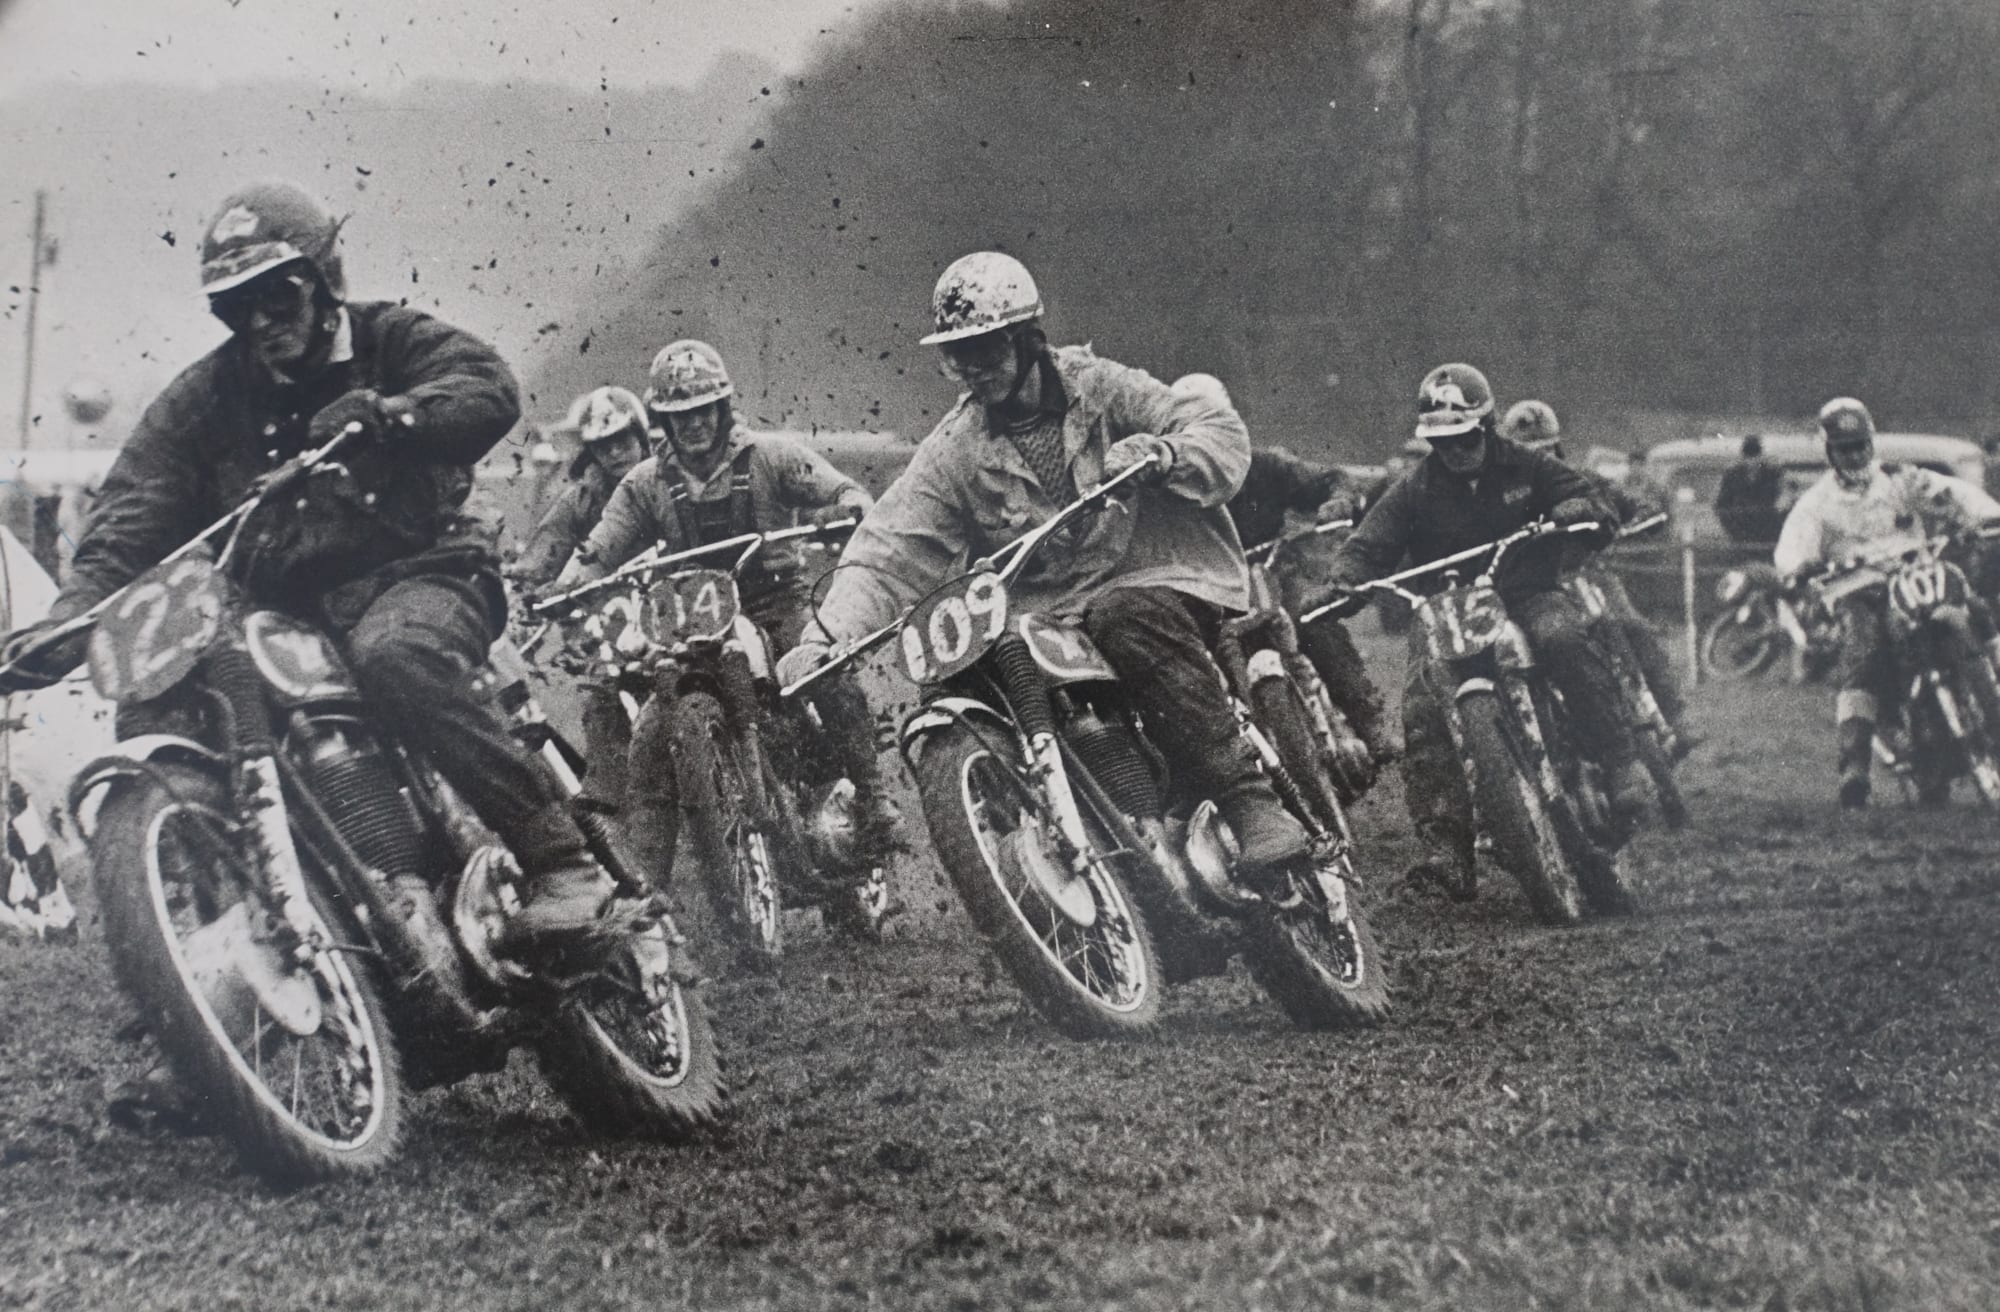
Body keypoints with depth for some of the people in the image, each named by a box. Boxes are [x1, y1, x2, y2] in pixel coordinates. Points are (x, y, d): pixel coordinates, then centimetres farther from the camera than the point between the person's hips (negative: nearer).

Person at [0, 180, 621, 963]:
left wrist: (389, 415, -31)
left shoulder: (394, 342, 5)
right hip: (286, 615, 5)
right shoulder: (204, 399, 13)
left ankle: (561, 860, -40)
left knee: (392, 655, -39)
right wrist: (73, 618, -16)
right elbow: (133, 517, 2)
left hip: (419, 574, -5)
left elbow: (490, 391, -13)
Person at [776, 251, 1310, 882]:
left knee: (1128, 620, -36)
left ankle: (1248, 800, -35)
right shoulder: (953, 452, 6)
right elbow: (888, 555, -3)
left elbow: (1222, 430, -2)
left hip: (1152, 576, -3)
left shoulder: (1098, 388, 2)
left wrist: (1158, 454, -23)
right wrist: (826, 637, -19)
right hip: (1046, 612, 3)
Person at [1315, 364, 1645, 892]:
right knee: (1422, 710, -25)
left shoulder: (1525, 468, 9)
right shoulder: (1413, 491, 9)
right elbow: (1367, 545, 5)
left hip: (1528, 594, -1)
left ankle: (1619, 769, -31)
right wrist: (1345, 582, -18)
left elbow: (1589, 497, 9)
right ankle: (1444, 843, -26)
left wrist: (1574, 509, -17)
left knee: (1564, 639, -36)